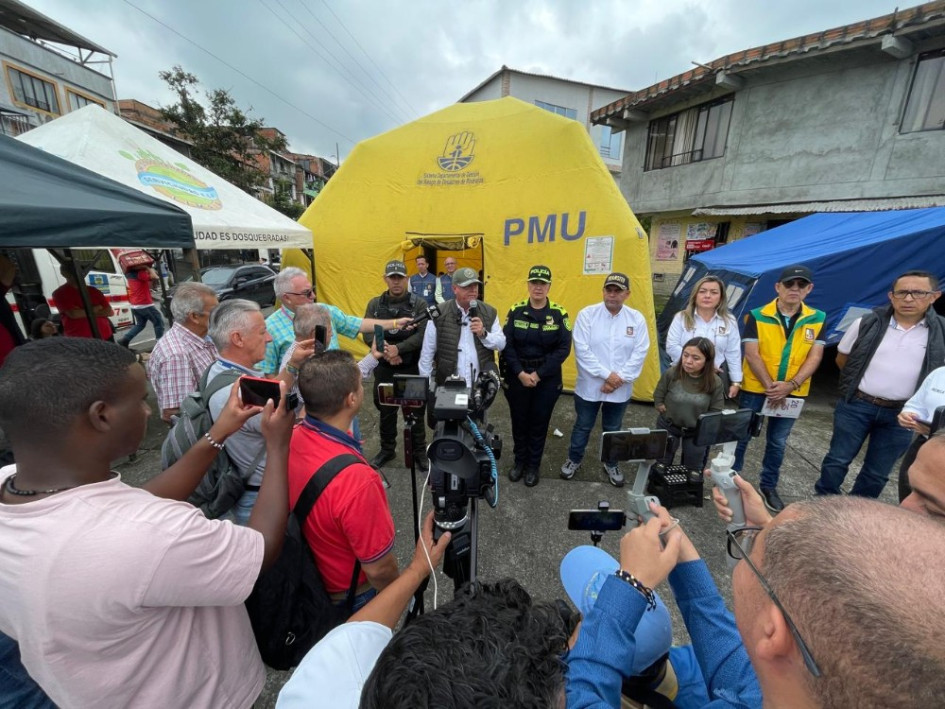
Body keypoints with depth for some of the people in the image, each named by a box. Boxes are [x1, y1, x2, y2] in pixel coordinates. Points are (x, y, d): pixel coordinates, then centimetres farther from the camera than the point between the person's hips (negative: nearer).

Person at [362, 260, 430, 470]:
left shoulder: (419, 304, -5)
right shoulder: (375, 304, 4)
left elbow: (422, 334, -15)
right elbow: (368, 333, -5)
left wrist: (398, 348, -25)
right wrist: (385, 352, -20)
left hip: (412, 368, -2)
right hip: (384, 369, 3)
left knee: (415, 412, 10)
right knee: (385, 411, 17)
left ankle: (420, 451, 28)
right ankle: (387, 449, 37)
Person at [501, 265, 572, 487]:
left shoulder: (559, 314, -5)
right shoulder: (516, 311, -3)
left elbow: (563, 348, -9)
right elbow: (507, 344, -6)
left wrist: (539, 374, -14)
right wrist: (520, 372, -15)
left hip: (547, 379, 0)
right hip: (517, 376, 1)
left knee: (539, 423, 11)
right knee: (519, 420, 14)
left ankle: (534, 465, 31)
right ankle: (519, 460, 35)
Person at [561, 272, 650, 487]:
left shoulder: (636, 319, -3)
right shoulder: (587, 314, -10)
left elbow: (639, 353, -5)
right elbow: (582, 349, -15)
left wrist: (619, 378, -14)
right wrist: (606, 374, -19)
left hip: (620, 389, 2)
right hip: (589, 386, -2)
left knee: (612, 429, 20)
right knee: (582, 426, 15)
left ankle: (611, 464, 42)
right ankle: (574, 459, 38)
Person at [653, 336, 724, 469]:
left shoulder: (715, 382, -18)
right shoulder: (671, 374, -21)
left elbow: (715, 412, -7)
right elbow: (658, 397, -7)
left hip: (697, 432, 1)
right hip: (668, 427, -1)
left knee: (693, 469, 21)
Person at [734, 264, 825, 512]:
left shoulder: (817, 319, 1)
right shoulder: (758, 316, -9)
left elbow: (814, 357, -3)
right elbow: (752, 354, -13)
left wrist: (791, 385, -16)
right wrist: (769, 386, -17)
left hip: (792, 392, 3)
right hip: (755, 388, -3)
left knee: (778, 442, 15)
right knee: (742, 436, 7)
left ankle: (769, 486, 32)